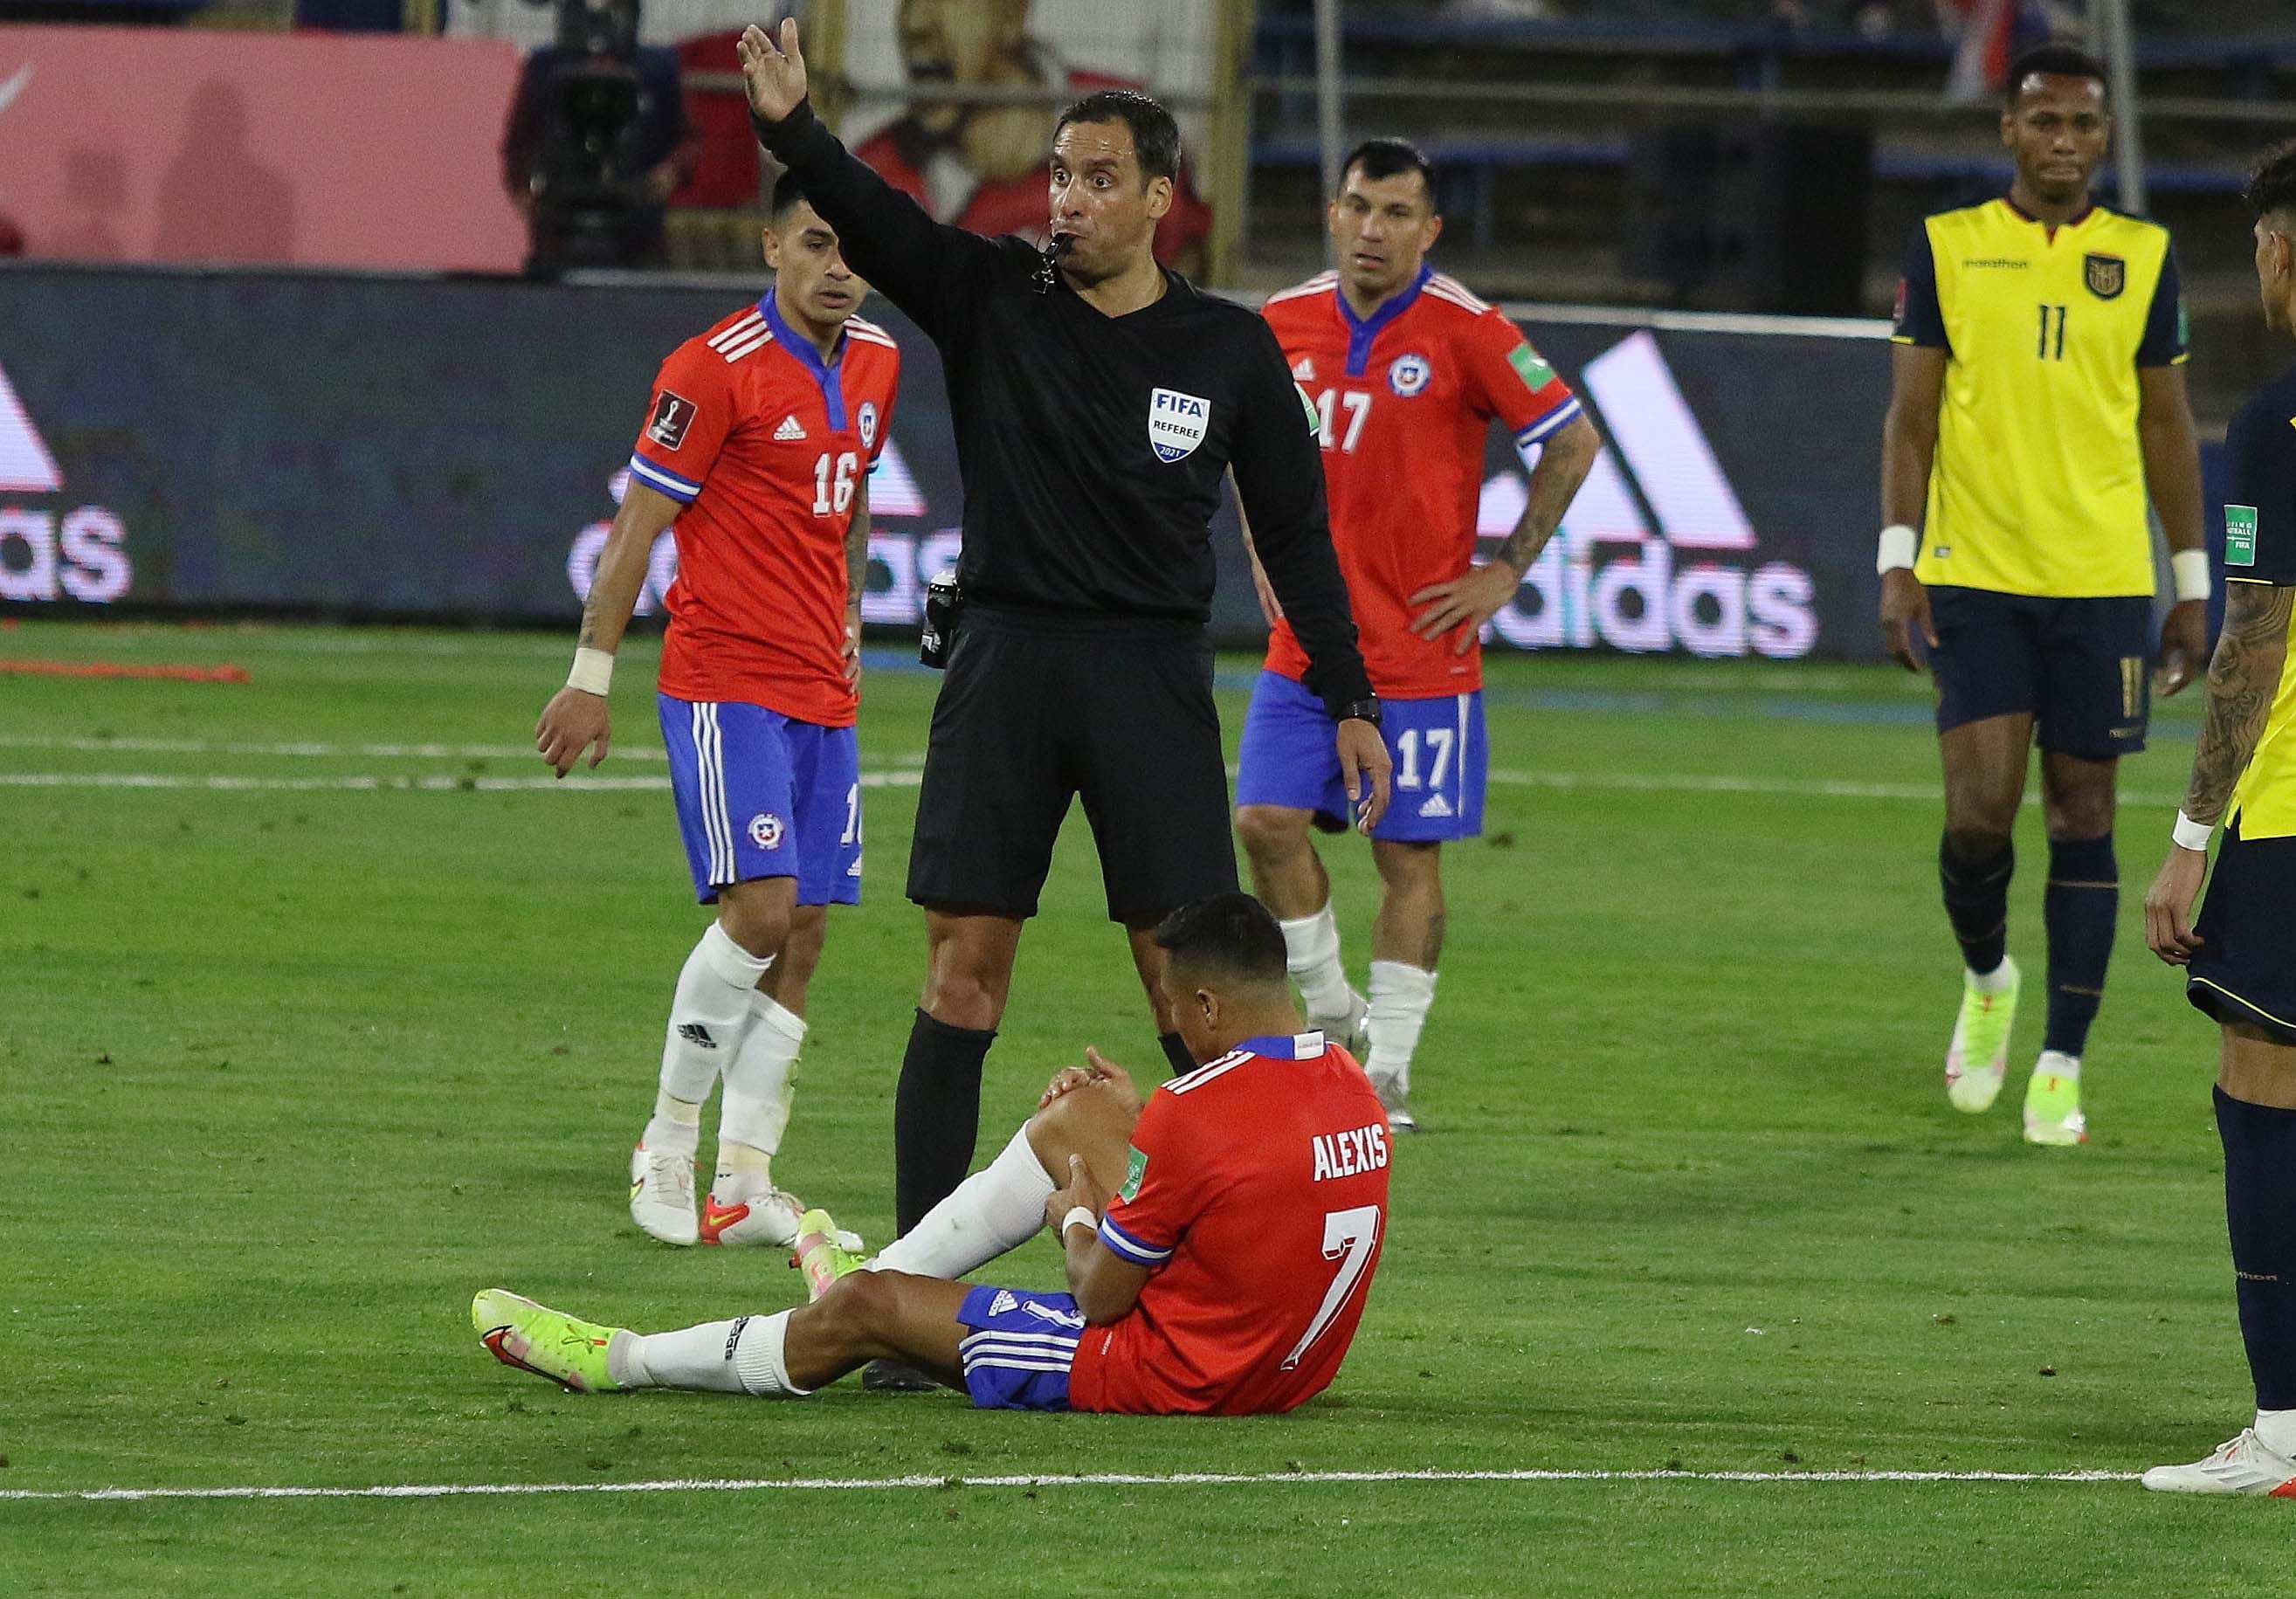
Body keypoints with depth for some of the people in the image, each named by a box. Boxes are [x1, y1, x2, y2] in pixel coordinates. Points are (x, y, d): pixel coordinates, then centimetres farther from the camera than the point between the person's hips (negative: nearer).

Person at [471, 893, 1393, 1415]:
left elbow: (1101, 1300, -16)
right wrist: (1141, 1116, 15)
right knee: (1077, 1115, 20)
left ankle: (621, 1361, 23)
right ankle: (884, 1275, 37)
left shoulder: (1200, 1116, -27)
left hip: (1174, 1375, -9)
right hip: (1295, 1362, 9)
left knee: (863, 1310, 3)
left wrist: (1075, 1221, 5)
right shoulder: (1349, 1086, -1)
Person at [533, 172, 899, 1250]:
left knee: (803, 933, 1)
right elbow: (638, 524, -9)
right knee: (761, 907, -17)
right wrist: (591, 677, -10)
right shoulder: (717, 368, -11)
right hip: (725, 683, -7)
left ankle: (743, 1183, 4)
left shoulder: (875, 363, 10)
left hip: (823, 691, 7)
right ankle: (667, 1145, -2)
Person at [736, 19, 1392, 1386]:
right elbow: (873, 219, -14)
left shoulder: (1232, 350, 3)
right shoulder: (992, 300, 3)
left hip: (1155, 672, 0)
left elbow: (1296, 533, 9)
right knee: (965, 965, -2)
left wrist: (1350, 701, 6)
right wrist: (792, 127, -33)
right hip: (1007, 660, 1)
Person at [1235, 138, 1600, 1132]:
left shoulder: (1465, 331, -10)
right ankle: (1331, 1013, 14)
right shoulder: (1283, 324, 4)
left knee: (1409, 855, 0)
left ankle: (1387, 1071, 7)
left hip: (1420, 648, -4)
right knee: (1267, 820, -6)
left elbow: (1573, 442, -5)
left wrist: (1505, 572, -7)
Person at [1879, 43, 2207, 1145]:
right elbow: (1911, 414, 3)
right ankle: (1986, 981, 21)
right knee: (1979, 810, -10)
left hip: (2102, 579, 1)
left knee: (2083, 815, 2)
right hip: (1974, 575, -1)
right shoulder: (1947, 247, 4)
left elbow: (2167, 426, 12)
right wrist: (1897, 565, -7)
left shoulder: (2142, 258, 7)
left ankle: (2060, 1069, 9)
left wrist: (2193, 587, 9)